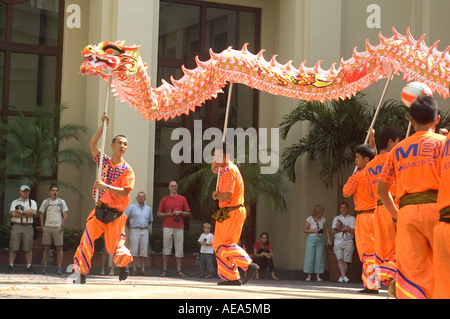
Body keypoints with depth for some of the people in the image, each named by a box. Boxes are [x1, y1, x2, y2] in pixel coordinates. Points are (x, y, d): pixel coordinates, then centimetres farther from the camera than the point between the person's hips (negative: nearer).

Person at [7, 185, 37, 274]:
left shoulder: (32, 202, 13)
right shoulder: (15, 202, 12)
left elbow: (33, 212, -7)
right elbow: (13, 213, -6)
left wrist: (21, 212, -7)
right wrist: (27, 214, -6)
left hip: (28, 227, 0)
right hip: (16, 226, 0)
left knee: (28, 248, -1)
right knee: (13, 247, -3)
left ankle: (29, 267, 3)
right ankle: (11, 266, 1)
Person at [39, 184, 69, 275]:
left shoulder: (61, 202, 6)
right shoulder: (45, 202, 9)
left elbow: (65, 215, 4)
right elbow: (41, 214, 10)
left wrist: (62, 226, -6)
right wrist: (42, 226, 1)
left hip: (58, 228, -1)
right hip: (47, 227, 1)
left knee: (59, 248, -2)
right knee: (46, 248, 2)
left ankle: (59, 268, 1)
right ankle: (45, 268, 6)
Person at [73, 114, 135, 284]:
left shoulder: (127, 170, -4)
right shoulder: (105, 162, 7)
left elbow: (125, 192, -14)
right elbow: (92, 144, 0)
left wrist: (105, 186, -24)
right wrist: (103, 125, -6)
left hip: (116, 214, -3)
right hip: (99, 210, 3)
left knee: (114, 249, 2)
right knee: (86, 241, -13)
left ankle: (125, 261, 35)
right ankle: (81, 273, -9)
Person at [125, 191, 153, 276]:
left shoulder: (148, 208, 14)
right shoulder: (131, 207, 3)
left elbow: (150, 220, 24)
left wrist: (145, 226, 13)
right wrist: (130, 226, 4)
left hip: (144, 231, 3)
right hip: (134, 230, -3)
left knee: (144, 251, 0)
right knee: (134, 250, -7)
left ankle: (143, 270, 2)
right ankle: (133, 269, -6)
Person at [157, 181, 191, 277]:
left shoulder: (182, 199, 12)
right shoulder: (164, 199, 10)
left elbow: (188, 213, 12)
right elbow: (159, 214, 10)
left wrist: (180, 212, -6)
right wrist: (168, 214, -8)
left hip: (179, 227, 1)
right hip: (167, 227, -1)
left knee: (179, 249, -1)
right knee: (166, 248, -3)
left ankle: (179, 270, 3)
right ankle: (164, 270, -1)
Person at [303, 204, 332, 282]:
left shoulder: (323, 219, 8)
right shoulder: (309, 219, -3)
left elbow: (327, 230, 14)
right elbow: (304, 230, -3)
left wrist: (329, 239, 3)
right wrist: (313, 231, -15)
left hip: (320, 240, 3)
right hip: (311, 239, -3)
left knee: (319, 257, -1)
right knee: (310, 257, -4)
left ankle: (318, 276, 2)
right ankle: (309, 276, -1)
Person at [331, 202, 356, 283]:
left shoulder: (352, 218, 10)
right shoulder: (336, 218, 18)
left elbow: (353, 231, -2)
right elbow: (333, 230, 6)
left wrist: (342, 227, -11)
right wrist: (345, 229, -7)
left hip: (348, 242, -1)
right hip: (338, 242, 1)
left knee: (346, 261, -5)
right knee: (340, 259, -15)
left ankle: (341, 277, 4)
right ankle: (344, 276, -22)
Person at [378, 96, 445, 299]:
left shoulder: (398, 149, 17)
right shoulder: (442, 142, 5)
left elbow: (381, 189, 15)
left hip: (407, 212, 3)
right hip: (435, 207, -3)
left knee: (412, 272, 0)